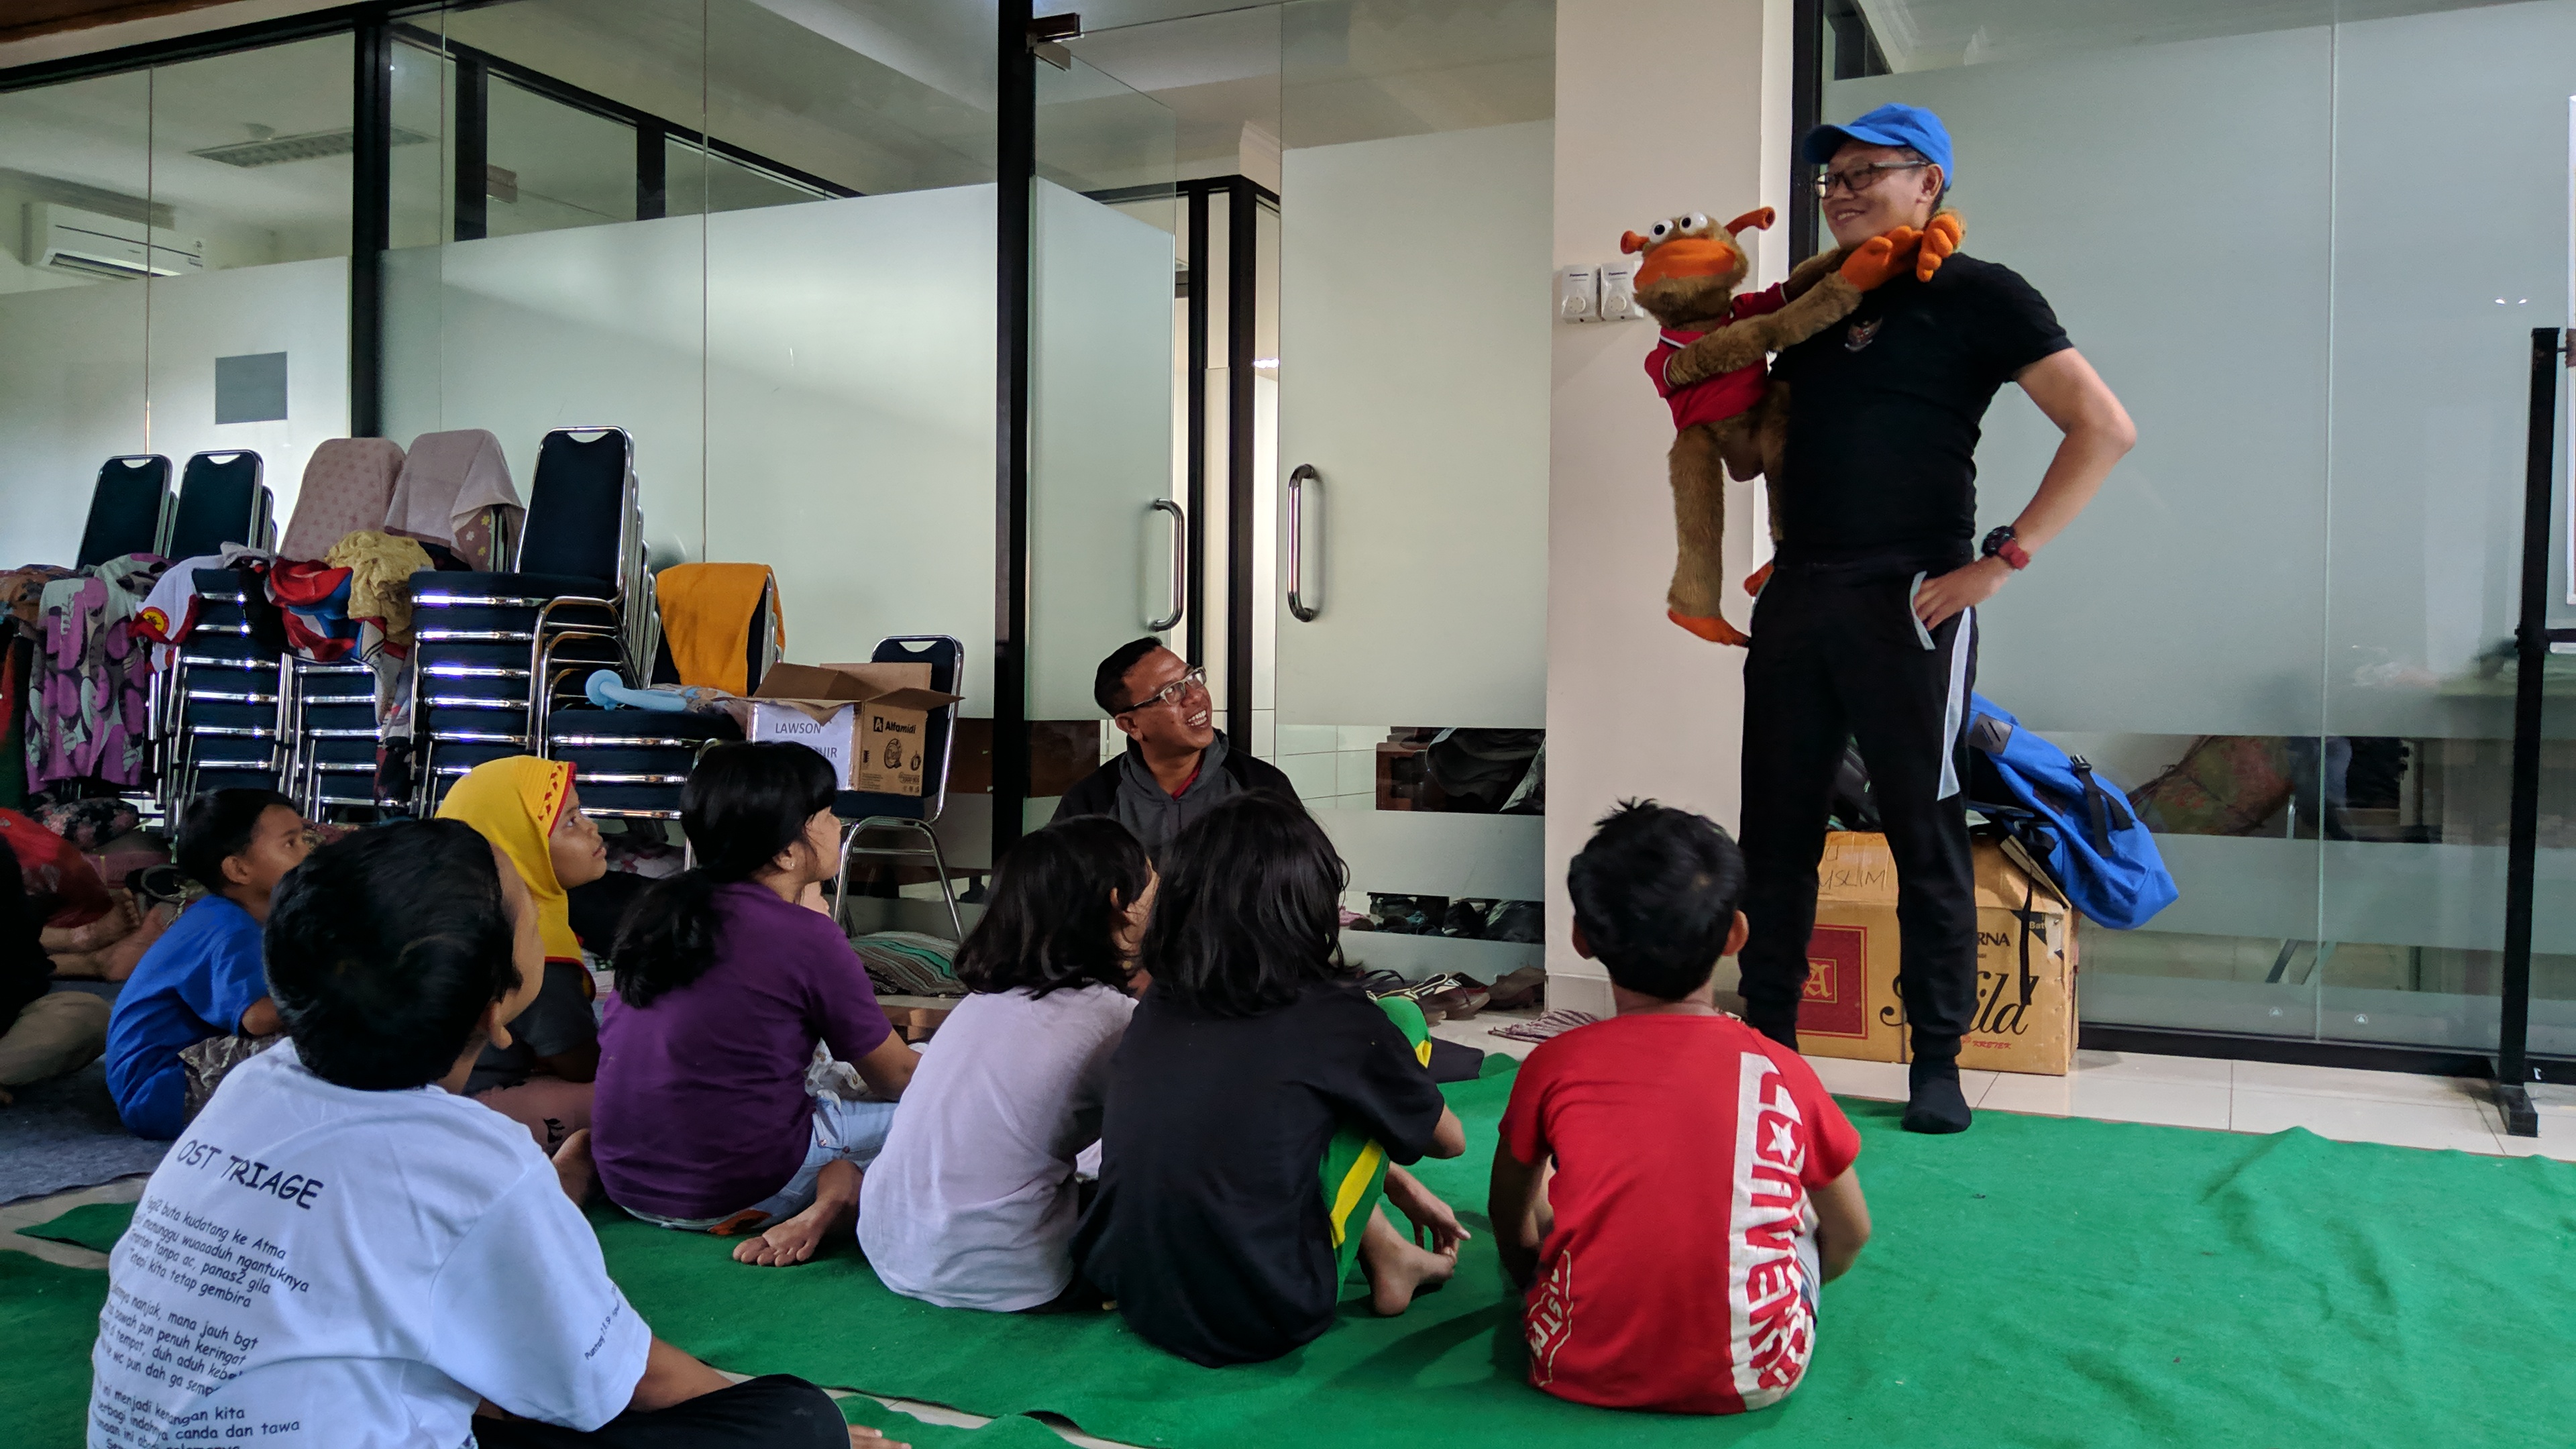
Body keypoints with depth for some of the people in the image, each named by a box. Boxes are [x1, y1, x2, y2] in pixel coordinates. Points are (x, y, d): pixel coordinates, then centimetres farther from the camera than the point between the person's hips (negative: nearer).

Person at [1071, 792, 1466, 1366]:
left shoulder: (1158, 1005, 3)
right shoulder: (1333, 1018, -12)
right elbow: (1449, 1140, 6)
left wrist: (1398, 1185, 31)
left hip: (1129, 1294, 5)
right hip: (1261, 1326, -5)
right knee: (1402, 1017, 6)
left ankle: (1385, 1247, 26)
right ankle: (1386, 1262, 19)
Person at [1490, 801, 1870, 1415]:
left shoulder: (1555, 1066, -6)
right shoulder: (1782, 1073, -5)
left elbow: (1508, 1219, 12)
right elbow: (1850, 1235, 10)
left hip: (1583, 1370, 0)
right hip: (1756, 1376, 1)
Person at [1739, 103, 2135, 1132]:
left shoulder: (1974, 295, 0)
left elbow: (2105, 429, -8)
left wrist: (2004, 558, -13)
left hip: (1906, 601, -6)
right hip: (1796, 600, 6)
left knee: (1924, 836, 1)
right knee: (1775, 832, 8)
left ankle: (1937, 1063, 12)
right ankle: (1767, 1040, 19)